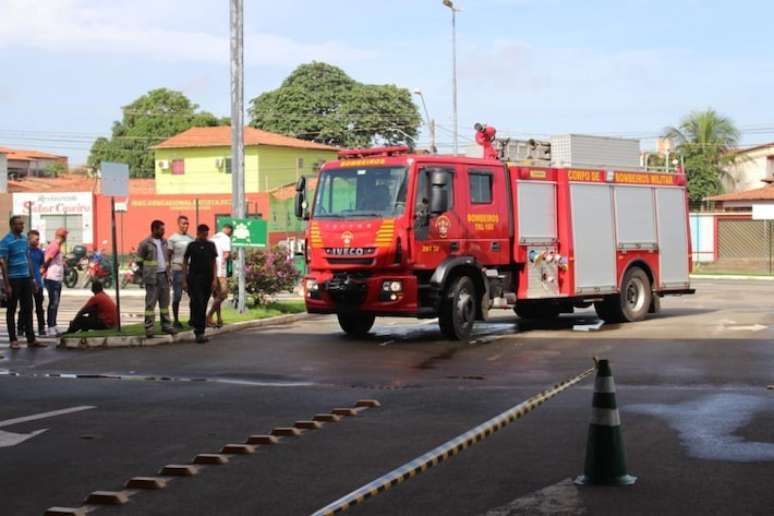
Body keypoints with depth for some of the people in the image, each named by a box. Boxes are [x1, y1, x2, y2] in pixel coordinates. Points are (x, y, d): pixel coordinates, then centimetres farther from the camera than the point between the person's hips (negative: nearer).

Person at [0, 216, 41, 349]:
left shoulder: (24, 238, 11)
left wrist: (32, 278, 15)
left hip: (26, 278, 6)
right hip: (13, 279, -6)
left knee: (27, 309, 6)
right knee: (12, 310, 4)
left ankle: (31, 339, 9)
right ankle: (13, 340, 10)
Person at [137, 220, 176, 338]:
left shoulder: (164, 242, 13)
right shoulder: (145, 244, -6)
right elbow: (139, 259, -1)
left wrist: (168, 273, 13)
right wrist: (148, 270, -4)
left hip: (164, 276, 6)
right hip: (152, 277, -6)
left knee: (165, 302, 9)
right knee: (150, 303, -4)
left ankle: (166, 325, 16)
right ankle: (149, 328, -2)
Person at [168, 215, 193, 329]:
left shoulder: (191, 238, 12)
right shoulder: (173, 239, 1)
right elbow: (169, 256, 0)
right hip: (178, 269, -4)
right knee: (177, 296, 1)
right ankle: (176, 320, 9)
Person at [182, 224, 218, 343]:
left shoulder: (211, 246, 9)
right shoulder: (192, 246, 1)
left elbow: (214, 263, 9)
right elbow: (185, 263, 4)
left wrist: (215, 279, -1)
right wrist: (184, 281, -1)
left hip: (208, 280, 3)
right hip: (194, 279, -3)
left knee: (203, 306, 7)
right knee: (198, 305, -13)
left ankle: (198, 329, 15)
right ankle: (199, 332, -15)